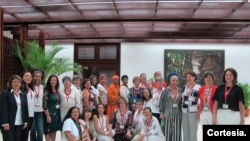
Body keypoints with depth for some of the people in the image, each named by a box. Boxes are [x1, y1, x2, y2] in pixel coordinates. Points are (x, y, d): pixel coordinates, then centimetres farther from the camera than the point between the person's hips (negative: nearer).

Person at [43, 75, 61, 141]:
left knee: (54, 130, 11)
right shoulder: (47, 91, -10)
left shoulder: (57, 91, 10)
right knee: (48, 131, -2)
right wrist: (48, 116, -18)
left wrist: (59, 113, 9)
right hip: (49, 113, -6)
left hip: (57, 114, 7)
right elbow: (45, 105, -15)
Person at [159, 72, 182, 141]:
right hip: (168, 114, -2)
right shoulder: (166, 90, -2)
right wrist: (161, 113, -4)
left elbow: (181, 102, 10)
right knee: (167, 132, 0)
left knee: (177, 133, 2)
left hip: (177, 114, 2)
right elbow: (161, 101, 0)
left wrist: (182, 112, 6)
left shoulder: (180, 90, 6)